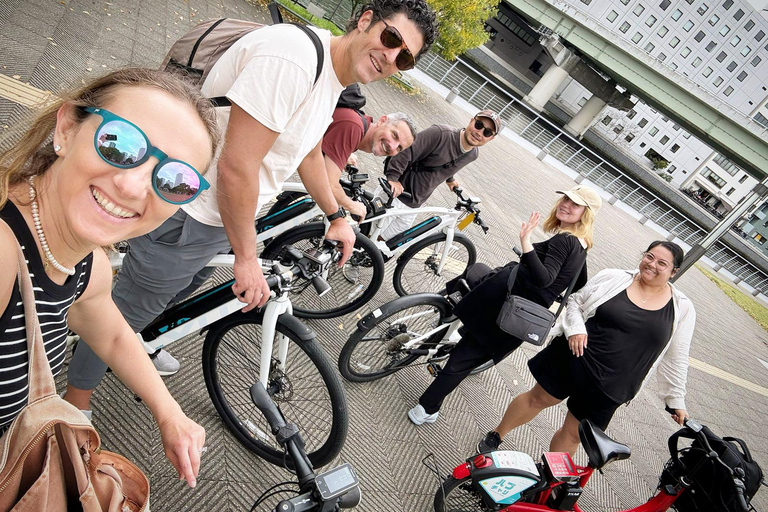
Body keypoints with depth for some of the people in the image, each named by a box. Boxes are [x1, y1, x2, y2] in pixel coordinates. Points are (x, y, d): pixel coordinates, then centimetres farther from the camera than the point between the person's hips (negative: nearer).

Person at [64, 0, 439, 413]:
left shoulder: (334, 75, 4)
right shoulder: (292, 58, -29)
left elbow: (308, 151, 19)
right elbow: (236, 168, -31)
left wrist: (336, 216, 27)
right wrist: (246, 259, -21)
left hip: (223, 211, 9)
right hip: (188, 213, -9)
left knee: (182, 286, 31)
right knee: (130, 307, 11)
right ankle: (75, 405, 37)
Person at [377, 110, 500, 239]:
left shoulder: (473, 155, 0)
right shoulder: (441, 133, -24)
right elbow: (407, 150, -27)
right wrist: (393, 177, -33)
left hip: (413, 206, 6)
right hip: (394, 192, -6)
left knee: (382, 239, 12)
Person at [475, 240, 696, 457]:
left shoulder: (682, 310, -1)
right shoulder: (613, 278, -4)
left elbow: (675, 360, 5)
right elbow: (575, 301, 3)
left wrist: (676, 400, 8)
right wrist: (575, 328, -15)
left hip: (607, 388, 1)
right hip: (573, 357, 0)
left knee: (573, 433, 10)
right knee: (538, 398, 14)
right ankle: (496, 435, 37)